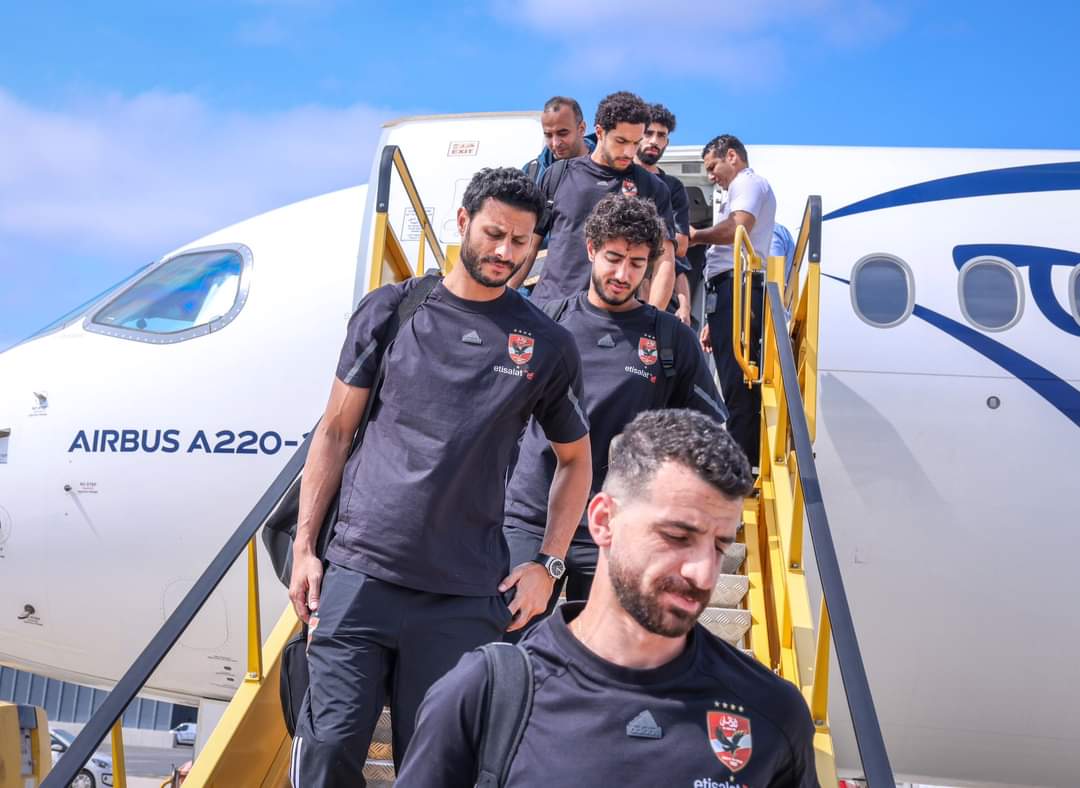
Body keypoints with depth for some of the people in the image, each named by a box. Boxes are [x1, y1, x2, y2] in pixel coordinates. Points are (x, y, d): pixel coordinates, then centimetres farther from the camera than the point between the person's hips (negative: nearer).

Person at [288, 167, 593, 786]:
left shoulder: (548, 346, 5)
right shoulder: (391, 310, 5)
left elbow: (576, 460, 15)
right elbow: (336, 432, 8)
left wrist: (547, 565, 5)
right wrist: (304, 546, 2)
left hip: (466, 596, 0)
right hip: (360, 573, 0)